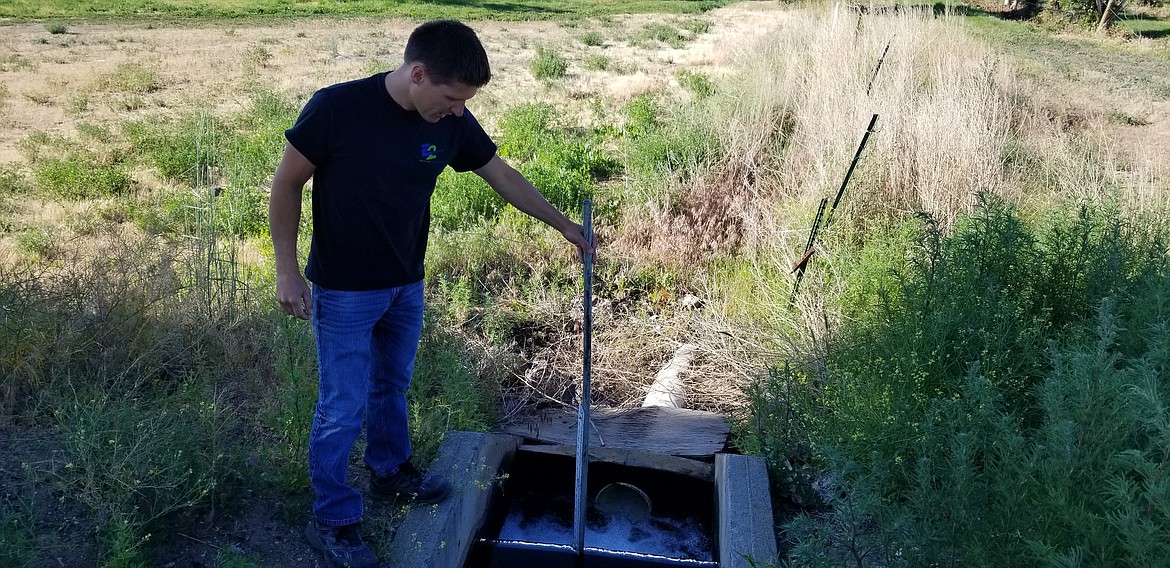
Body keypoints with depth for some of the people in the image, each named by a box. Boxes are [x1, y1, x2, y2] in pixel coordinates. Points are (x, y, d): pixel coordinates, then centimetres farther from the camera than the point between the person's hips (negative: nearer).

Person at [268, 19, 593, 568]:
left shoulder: (451, 122, -9)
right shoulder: (336, 108, -24)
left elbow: (502, 176, 5)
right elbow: (286, 185, -13)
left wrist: (563, 224, 11)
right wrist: (287, 269, -14)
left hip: (406, 285, 5)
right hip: (344, 291, -5)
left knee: (392, 384, 23)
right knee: (344, 407, 2)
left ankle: (389, 471, 46)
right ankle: (331, 521, 22)